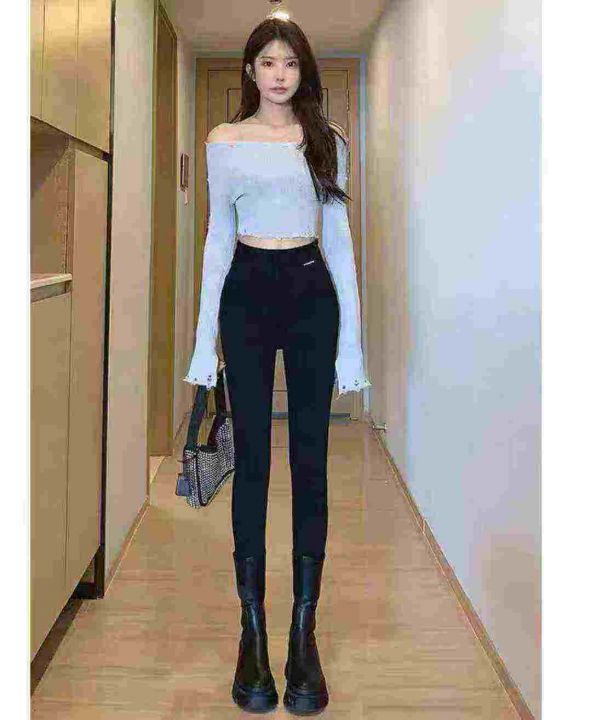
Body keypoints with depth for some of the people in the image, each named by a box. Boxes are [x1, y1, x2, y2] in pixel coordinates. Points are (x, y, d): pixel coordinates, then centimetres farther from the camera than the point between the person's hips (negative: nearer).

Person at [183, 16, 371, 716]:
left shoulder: (328, 141, 9)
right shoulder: (223, 141, 8)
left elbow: (339, 238, 7)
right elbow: (219, 236, 8)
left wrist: (352, 336, 0)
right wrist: (205, 336, 2)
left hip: (312, 295, 1)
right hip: (247, 295, 0)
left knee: (310, 458, -1)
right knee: (252, 457, 0)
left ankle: (304, 630, 9)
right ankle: (253, 628, 10)